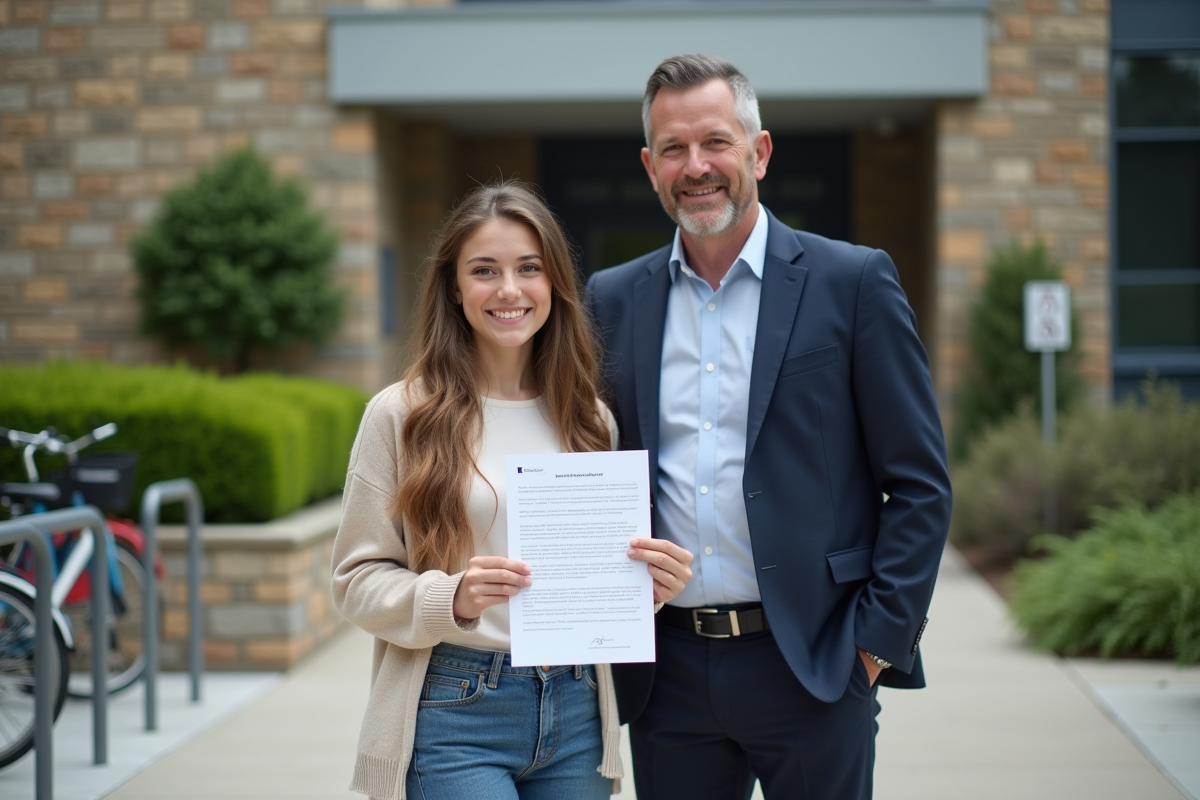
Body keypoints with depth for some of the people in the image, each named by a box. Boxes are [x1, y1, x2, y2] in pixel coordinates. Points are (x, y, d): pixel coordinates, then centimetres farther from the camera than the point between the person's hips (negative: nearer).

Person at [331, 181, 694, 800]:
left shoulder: (590, 421, 9)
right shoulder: (401, 414, -3)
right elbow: (357, 579, -4)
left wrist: (652, 583, -6)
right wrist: (451, 599, -21)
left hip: (576, 718, 4)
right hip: (456, 716, -4)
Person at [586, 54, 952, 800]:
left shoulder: (852, 282, -2)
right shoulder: (615, 300, 8)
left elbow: (920, 484, -2)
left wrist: (879, 639, -8)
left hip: (813, 667, -3)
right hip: (667, 675, 3)